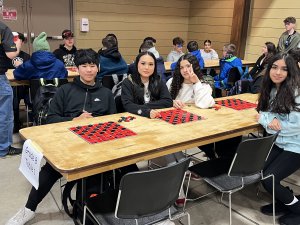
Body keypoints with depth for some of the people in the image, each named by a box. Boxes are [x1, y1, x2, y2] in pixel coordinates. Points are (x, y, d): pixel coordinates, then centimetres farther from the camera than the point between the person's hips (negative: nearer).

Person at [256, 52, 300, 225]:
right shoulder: (271, 88, 3)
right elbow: (263, 112, 3)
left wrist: (266, 119, -16)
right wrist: (270, 120, -21)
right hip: (277, 143, 7)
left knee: (269, 180, -14)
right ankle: (284, 200, 24)